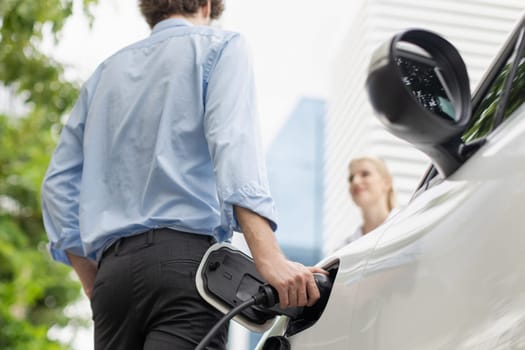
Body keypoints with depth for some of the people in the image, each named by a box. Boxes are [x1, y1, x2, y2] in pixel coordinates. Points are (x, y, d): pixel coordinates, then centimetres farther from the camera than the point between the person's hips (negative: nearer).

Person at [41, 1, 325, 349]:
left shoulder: (106, 72, 25)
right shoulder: (220, 46, 9)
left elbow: (60, 183, 21)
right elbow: (231, 144, -10)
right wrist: (269, 258, -21)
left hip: (112, 270, 6)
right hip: (184, 258, -6)